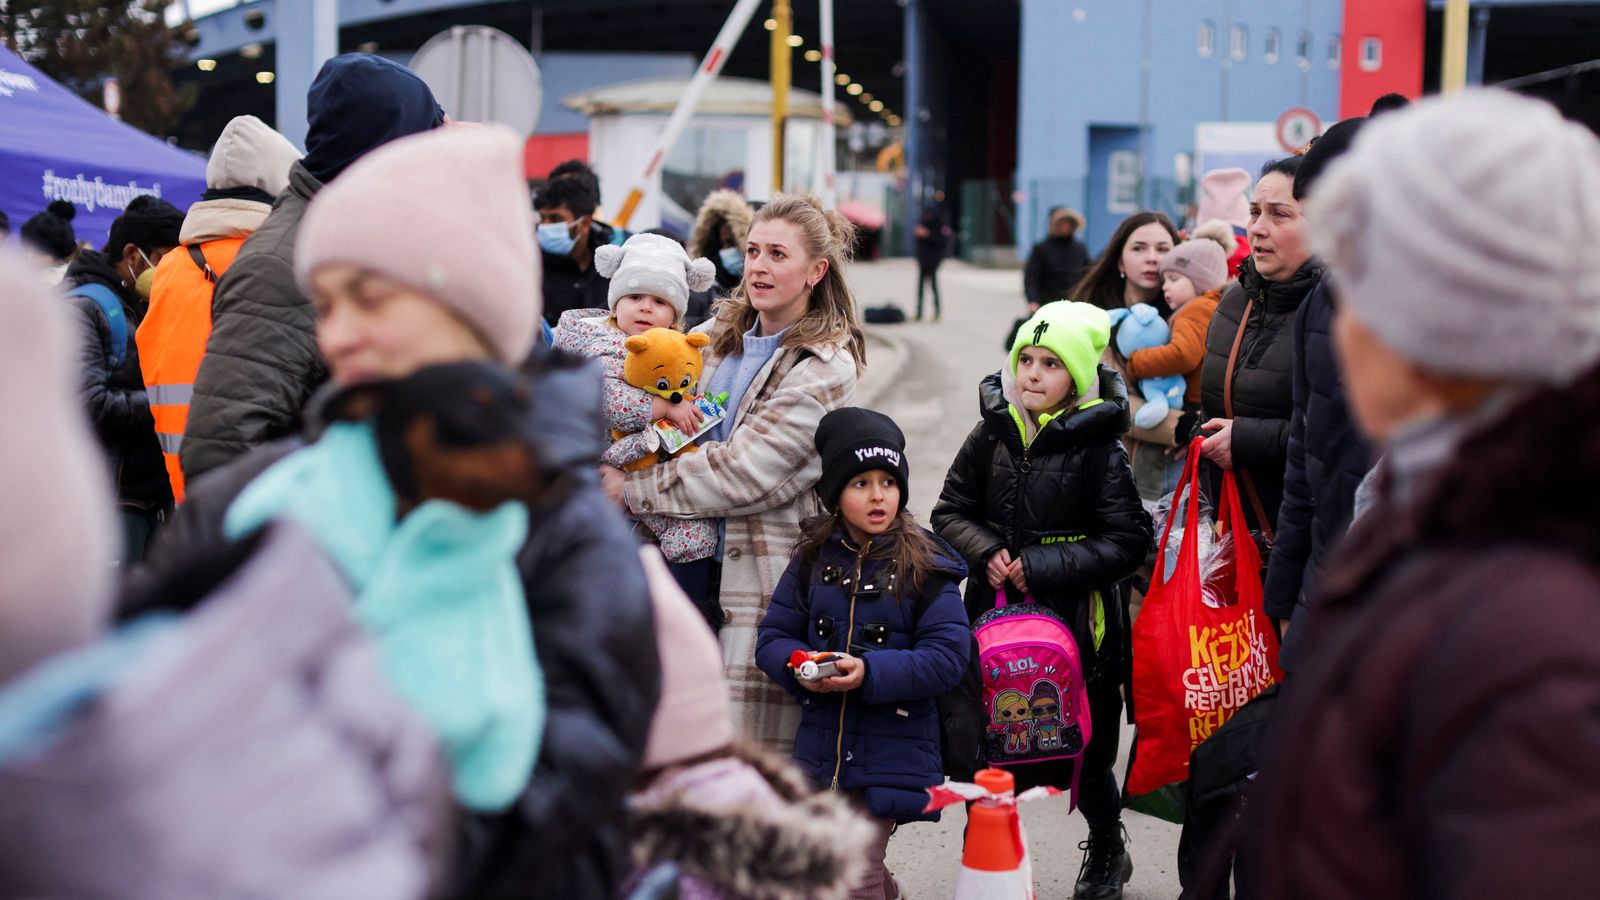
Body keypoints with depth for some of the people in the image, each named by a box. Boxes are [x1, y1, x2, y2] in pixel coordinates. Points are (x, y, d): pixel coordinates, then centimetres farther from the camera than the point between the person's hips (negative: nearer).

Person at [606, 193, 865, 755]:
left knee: (756, 751, -6)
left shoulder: (825, 369, -11)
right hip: (704, 567, 7)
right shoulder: (723, 334, 12)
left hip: (767, 579, -7)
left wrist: (631, 488, -11)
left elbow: (742, 471, -16)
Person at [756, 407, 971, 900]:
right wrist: (799, 668, -16)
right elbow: (772, 637, 6)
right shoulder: (813, 559, 3)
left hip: (890, 750, -4)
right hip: (821, 745, 4)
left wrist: (871, 672, -24)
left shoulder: (926, 566, -7)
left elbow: (948, 657, -13)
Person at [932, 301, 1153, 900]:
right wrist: (986, 552, -10)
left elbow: (1126, 543, -12)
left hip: (1075, 623, -3)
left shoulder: (1100, 450, -9)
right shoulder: (993, 434, 3)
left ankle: (1107, 850, 37)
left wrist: (1040, 567, -17)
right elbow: (950, 510, 9)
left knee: (1082, 750, 9)